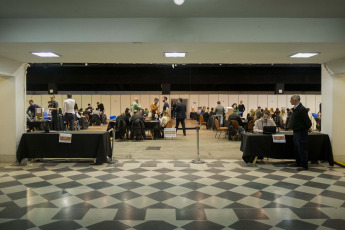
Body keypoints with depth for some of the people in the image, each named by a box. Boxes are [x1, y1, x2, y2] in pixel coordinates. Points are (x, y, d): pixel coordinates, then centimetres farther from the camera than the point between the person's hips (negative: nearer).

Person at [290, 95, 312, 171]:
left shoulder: (302, 109, -20)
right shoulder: (295, 108, 10)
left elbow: (306, 119, -17)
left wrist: (308, 128, -5)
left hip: (301, 132, -10)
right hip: (296, 131, 10)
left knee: (302, 149, -4)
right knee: (296, 148, 17)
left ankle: (304, 166, 4)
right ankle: (298, 163, 28)